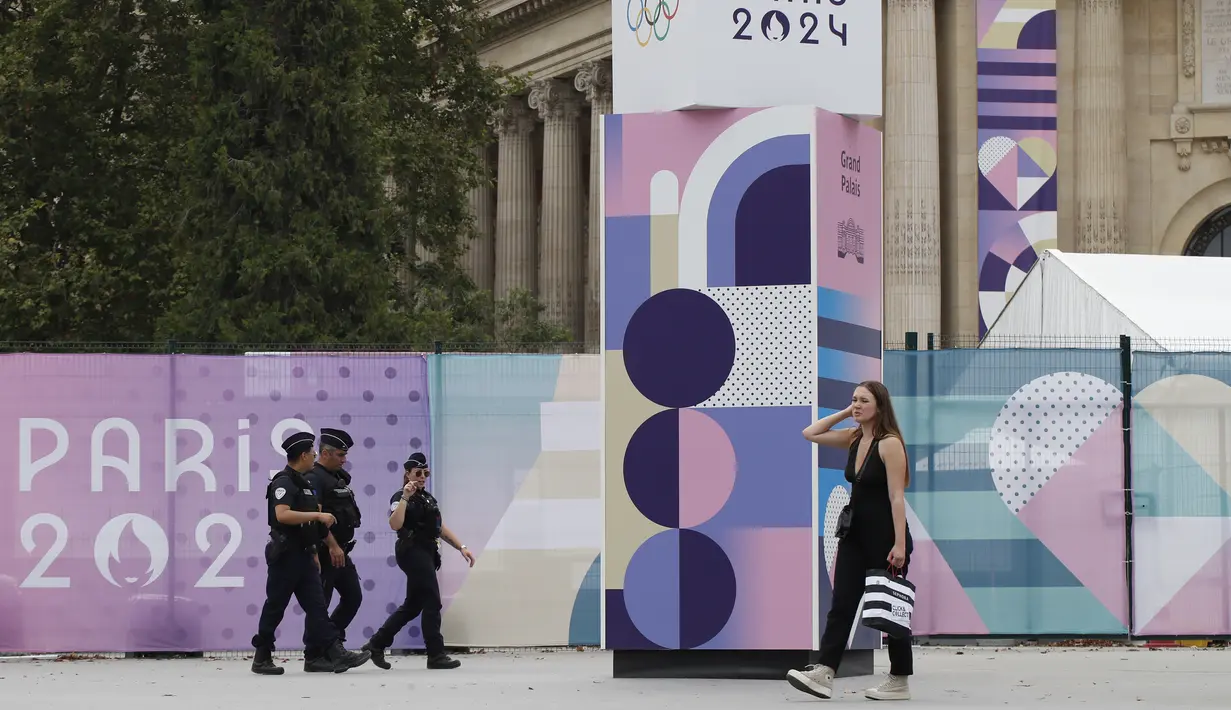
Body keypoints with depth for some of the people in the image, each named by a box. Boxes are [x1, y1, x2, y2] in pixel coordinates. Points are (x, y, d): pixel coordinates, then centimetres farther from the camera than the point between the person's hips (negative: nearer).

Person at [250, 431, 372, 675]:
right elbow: (282, 515, -28)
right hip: (285, 554, -9)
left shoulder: (302, 482, 17)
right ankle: (262, 658, 7)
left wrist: (313, 552, 20)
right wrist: (317, 515, -25)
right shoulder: (284, 482, -13)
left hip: (303, 554, 9)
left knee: (316, 604, 1)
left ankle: (335, 652, -5)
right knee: (275, 607, -1)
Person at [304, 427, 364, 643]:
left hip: (341, 551, 9)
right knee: (320, 605, -2)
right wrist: (332, 546, -24)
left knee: (353, 597, 12)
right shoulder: (314, 478, -14)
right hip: (325, 552, -9)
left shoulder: (339, 477, 15)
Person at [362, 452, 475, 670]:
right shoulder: (401, 498, -7)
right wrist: (405, 497, -27)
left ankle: (376, 644, 18)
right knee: (432, 603, -10)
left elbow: (441, 528, 22)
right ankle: (436, 655, -6)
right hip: (413, 552, -9)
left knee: (413, 605, 12)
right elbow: (395, 524, -26)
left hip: (426, 553, 9)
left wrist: (461, 548, 14)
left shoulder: (428, 499, 19)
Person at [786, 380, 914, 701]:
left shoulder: (889, 443, -15)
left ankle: (900, 682, 12)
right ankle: (823, 674, -10)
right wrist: (844, 413, 6)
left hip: (885, 536, -8)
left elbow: (897, 496, -19)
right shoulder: (854, 438, 8)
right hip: (855, 534, 8)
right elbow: (810, 434, 14)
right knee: (841, 605, -2)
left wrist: (899, 545, -24)